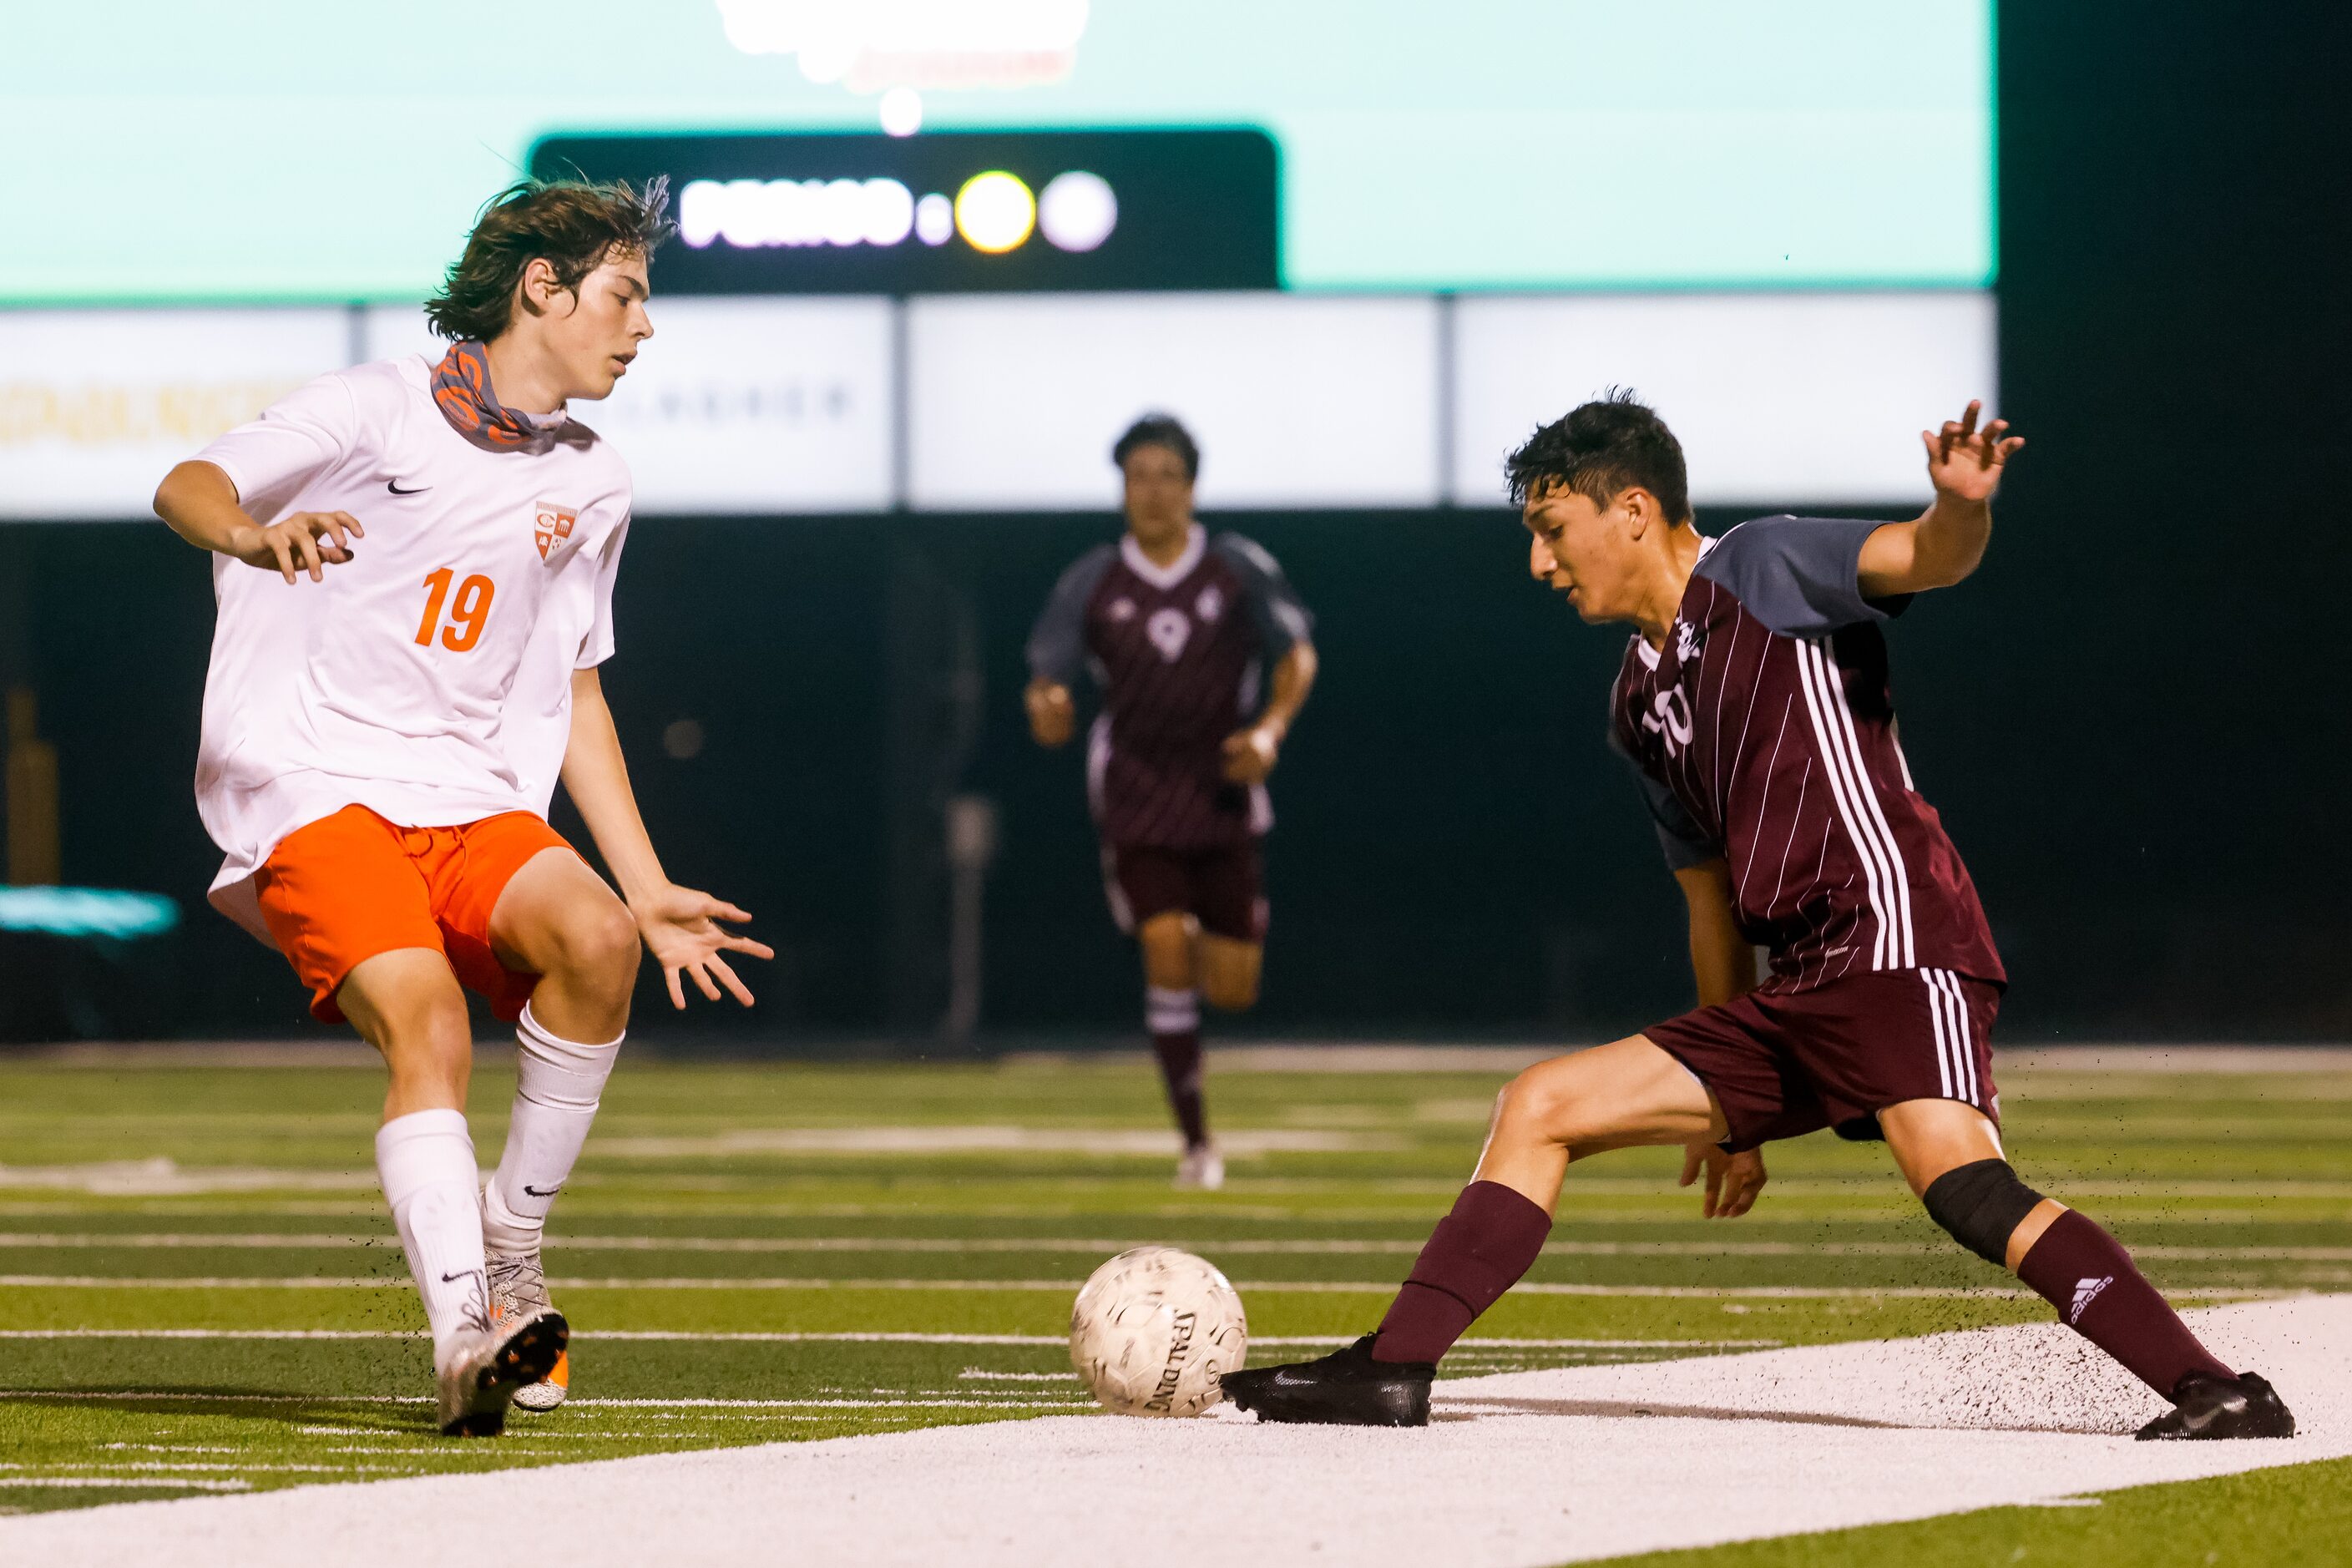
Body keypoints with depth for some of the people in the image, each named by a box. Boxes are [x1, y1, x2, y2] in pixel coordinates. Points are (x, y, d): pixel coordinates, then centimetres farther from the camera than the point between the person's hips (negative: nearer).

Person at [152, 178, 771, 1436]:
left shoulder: (592, 486, 18)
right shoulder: (380, 411, 0)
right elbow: (186, 486, -11)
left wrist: (649, 889, 18)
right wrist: (256, 533, -36)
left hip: (476, 808, 5)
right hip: (315, 796, -5)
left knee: (595, 937, -26)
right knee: (428, 1029, -29)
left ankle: (509, 1249, -10)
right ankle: (465, 1333, -38)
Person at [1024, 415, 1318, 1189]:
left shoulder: (1240, 569, -3)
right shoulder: (1091, 584, -3)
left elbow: (1297, 654, 5)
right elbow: (1048, 678, -4)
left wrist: (1271, 729, -13)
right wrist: (1047, 708, -29)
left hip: (1225, 799, 1)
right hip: (1137, 801, -1)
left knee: (1232, 988, 0)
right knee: (1165, 956, -16)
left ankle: (1206, 942, 40)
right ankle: (1196, 1141, -5)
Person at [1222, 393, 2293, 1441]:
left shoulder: (1763, 568, 2)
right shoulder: (1640, 705, 23)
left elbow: (1921, 558, -16)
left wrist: (1962, 509, -40)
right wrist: (1730, 1109, 30)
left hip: (1897, 935, -9)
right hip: (1796, 993, 9)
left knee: (1960, 1185, -29)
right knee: (1540, 1107, 8)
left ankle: (2216, 1392, -31)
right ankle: (1393, 1370, 8)